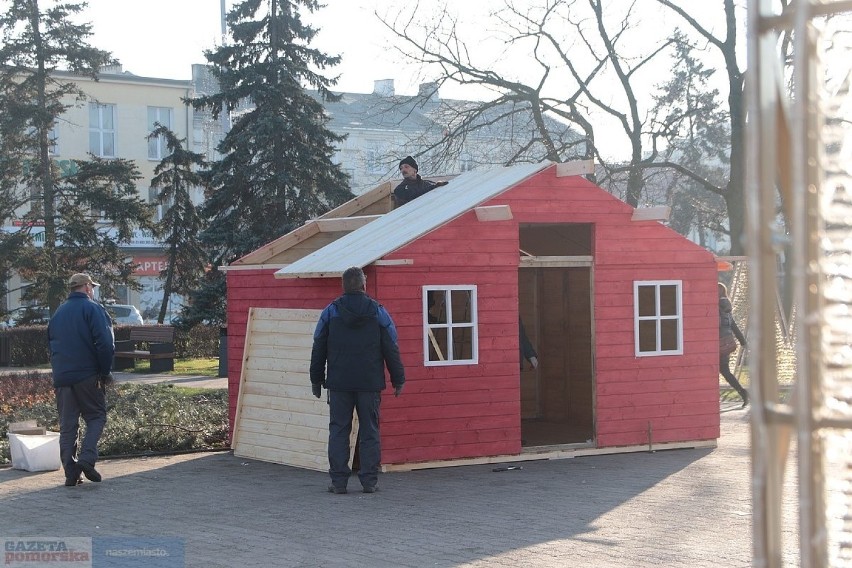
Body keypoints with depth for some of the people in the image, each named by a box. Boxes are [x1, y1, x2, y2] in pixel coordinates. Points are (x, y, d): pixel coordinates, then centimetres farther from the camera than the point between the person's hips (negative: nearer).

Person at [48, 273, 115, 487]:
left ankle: (71, 473, 2)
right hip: (88, 376, -5)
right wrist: (106, 372, -6)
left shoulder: (58, 313, 17)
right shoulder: (92, 308, -4)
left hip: (61, 378, 5)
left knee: (67, 425, 6)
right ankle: (87, 457, -13)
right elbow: (105, 343, -13)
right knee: (96, 417, 6)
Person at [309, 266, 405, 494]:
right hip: (370, 384, 0)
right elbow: (391, 349, 2)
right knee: (369, 432, 5)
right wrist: (398, 379, 11)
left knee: (338, 431, 4)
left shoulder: (330, 312, 2)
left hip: (339, 383, 0)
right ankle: (369, 480, 3)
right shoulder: (378, 312, 0)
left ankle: (338, 481, 1)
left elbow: (318, 349, 6)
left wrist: (316, 380, 15)